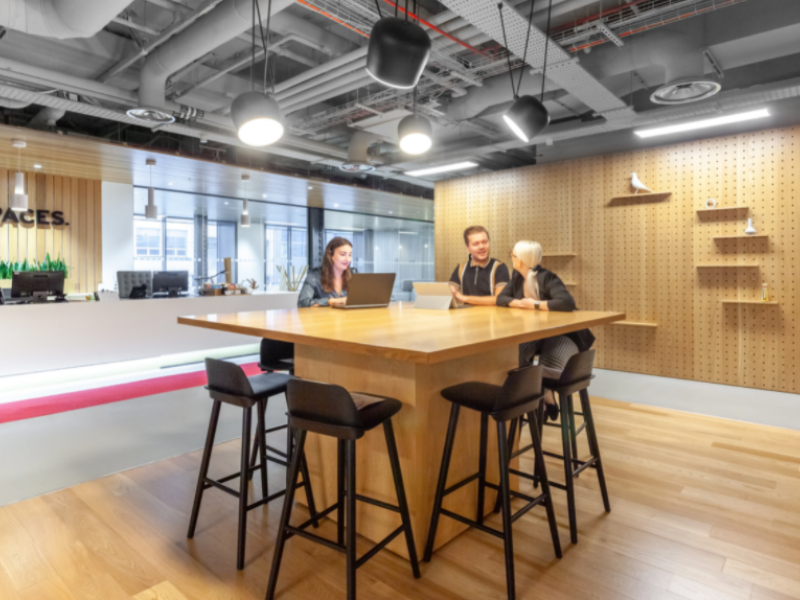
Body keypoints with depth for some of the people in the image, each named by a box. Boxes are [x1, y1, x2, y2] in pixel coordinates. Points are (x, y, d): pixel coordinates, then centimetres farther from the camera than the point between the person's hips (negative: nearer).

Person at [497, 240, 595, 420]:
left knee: (548, 370, -31)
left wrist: (536, 305, -25)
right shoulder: (518, 277, 2)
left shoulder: (547, 278, -20)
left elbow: (568, 303, -34)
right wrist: (519, 303, -18)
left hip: (559, 334, -6)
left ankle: (544, 392, 6)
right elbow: (501, 298, 1)